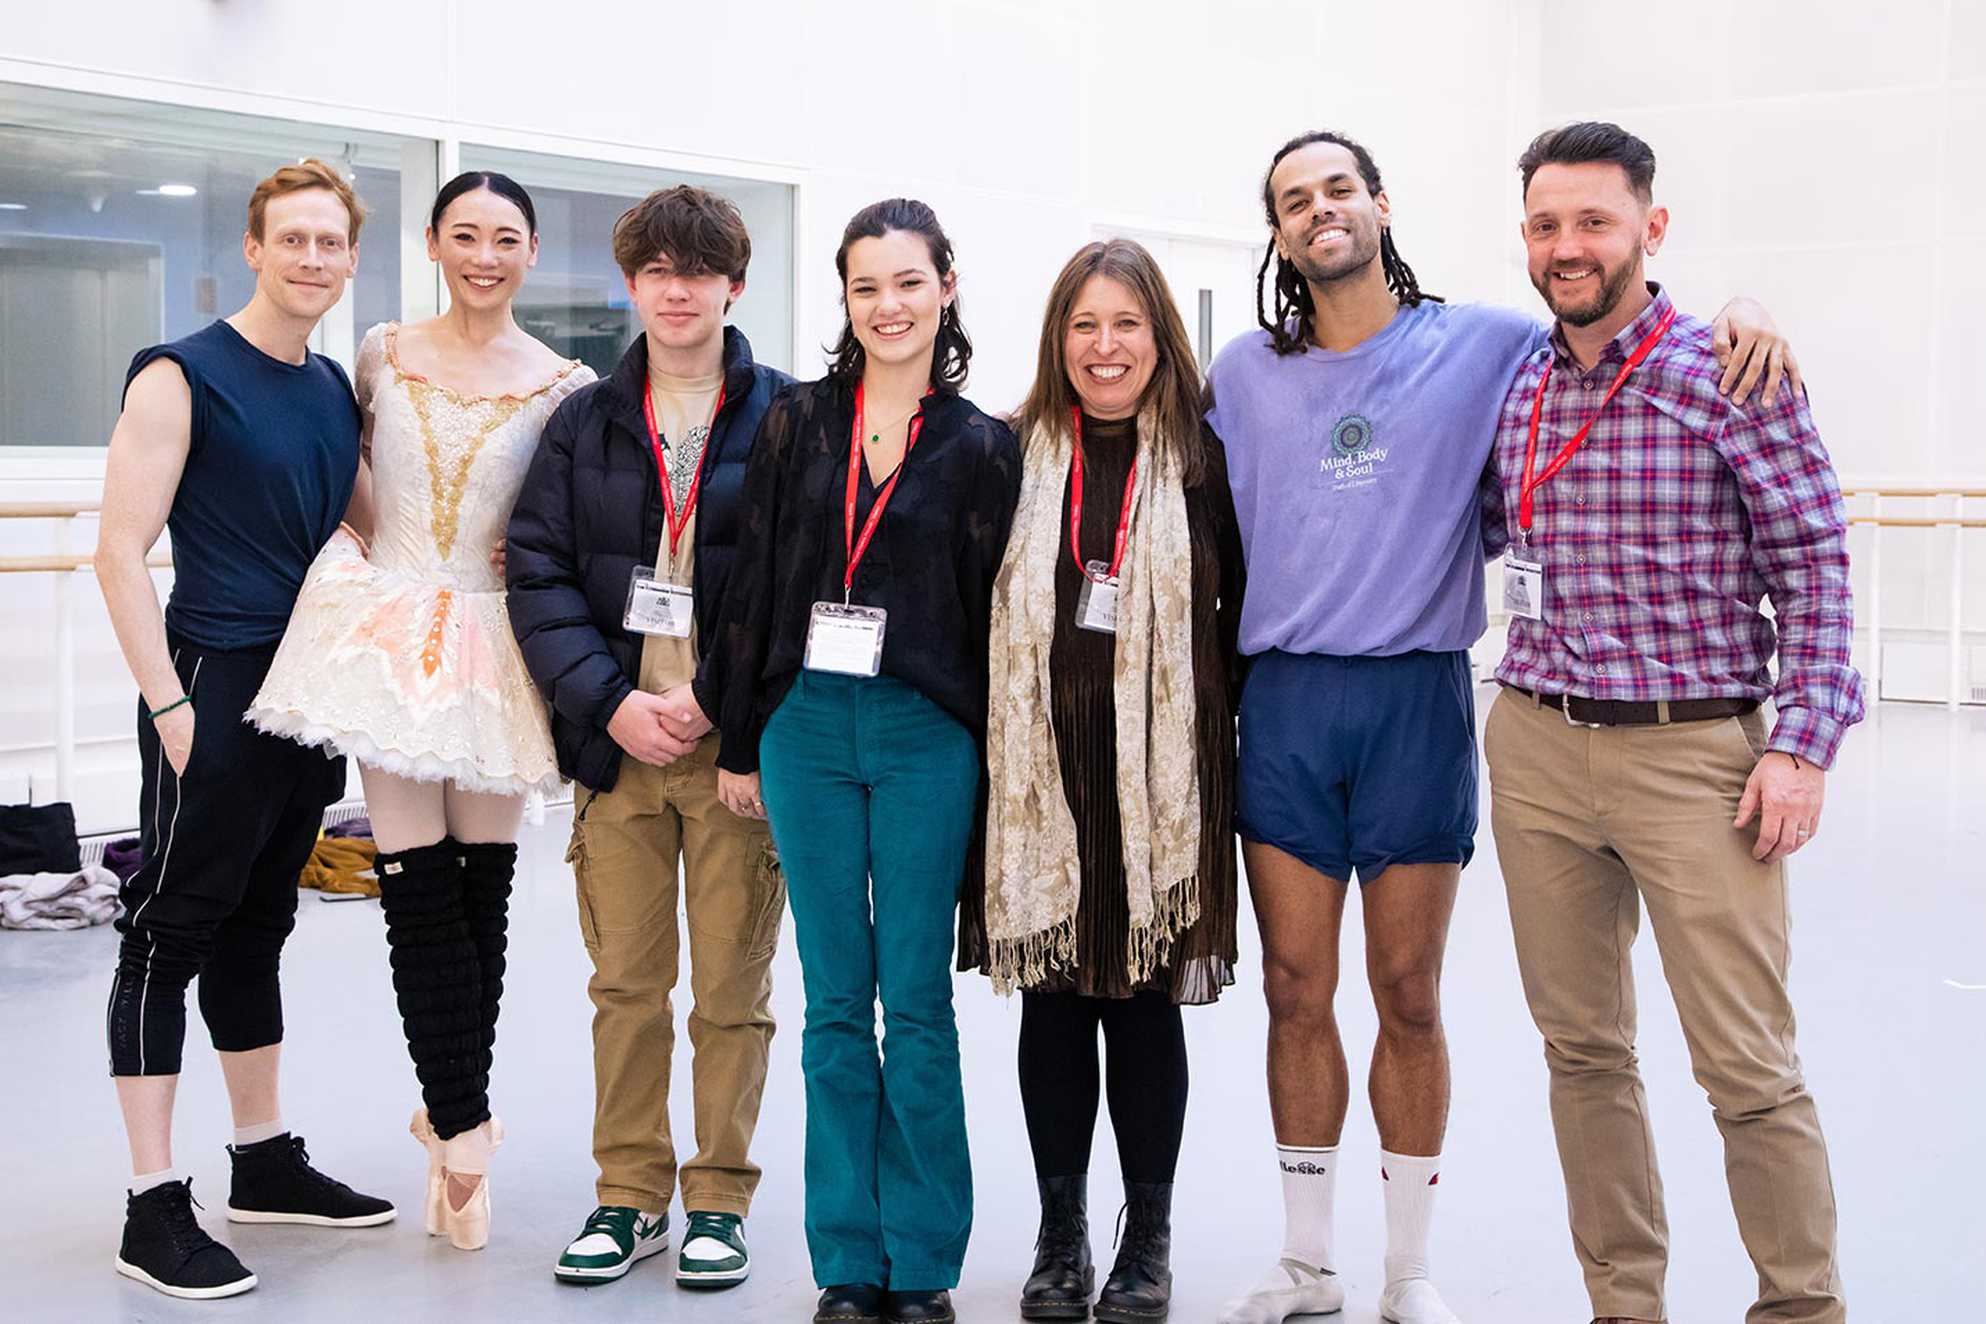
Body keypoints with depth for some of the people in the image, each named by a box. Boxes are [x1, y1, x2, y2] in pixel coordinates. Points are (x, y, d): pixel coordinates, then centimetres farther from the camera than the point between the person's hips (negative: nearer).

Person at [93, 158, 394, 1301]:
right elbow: (122, 551, -12)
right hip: (214, 690, -7)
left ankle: (267, 1162, 26)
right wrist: (168, 701, -18)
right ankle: (157, 1208, 2)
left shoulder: (337, 390, 13)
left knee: (257, 928, 16)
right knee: (171, 934, -2)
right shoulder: (182, 377, -8)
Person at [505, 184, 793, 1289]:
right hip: (618, 738, 3)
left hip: (739, 740, -2)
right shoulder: (583, 422, 9)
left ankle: (721, 1200, 17)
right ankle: (631, 1197, 20)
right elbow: (539, 573, 4)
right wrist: (611, 701, -9)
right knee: (626, 982, 8)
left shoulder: (786, 415, 1)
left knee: (732, 986, 4)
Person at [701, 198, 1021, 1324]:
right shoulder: (798, 422, 7)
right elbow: (756, 584, 8)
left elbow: (994, 611, 2)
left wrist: (992, 763, -2)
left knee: (916, 1001, 1)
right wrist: (739, 741, 6)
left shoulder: (982, 446, 3)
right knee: (836, 1002, 6)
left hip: (926, 735, -2)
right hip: (806, 725, 2)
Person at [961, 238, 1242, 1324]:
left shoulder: (1203, 462, 2)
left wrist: (1223, 736, -2)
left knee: (1144, 1001, 6)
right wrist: (983, 737, 1)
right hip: (1039, 773, 2)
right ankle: (1060, 1236, 20)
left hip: (1158, 778, -1)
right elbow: (972, 609, 9)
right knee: (1051, 1001, 8)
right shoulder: (1015, 457, 6)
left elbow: (1241, 614, 3)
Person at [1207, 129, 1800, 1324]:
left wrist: (1742, 318, -13)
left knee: (1409, 995, 5)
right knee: (1296, 991, 6)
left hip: (1416, 698, -2)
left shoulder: (1479, 345, 2)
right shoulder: (1245, 374, 9)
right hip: (1283, 700, 2)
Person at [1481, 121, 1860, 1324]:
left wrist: (1802, 743, -12)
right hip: (1539, 746, 5)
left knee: (1748, 1070, -2)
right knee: (1583, 1047, 12)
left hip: (1695, 752, -5)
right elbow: (1468, 534, 21)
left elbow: (1813, 566, -6)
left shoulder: (1730, 374, -6)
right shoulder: (1510, 389, 7)